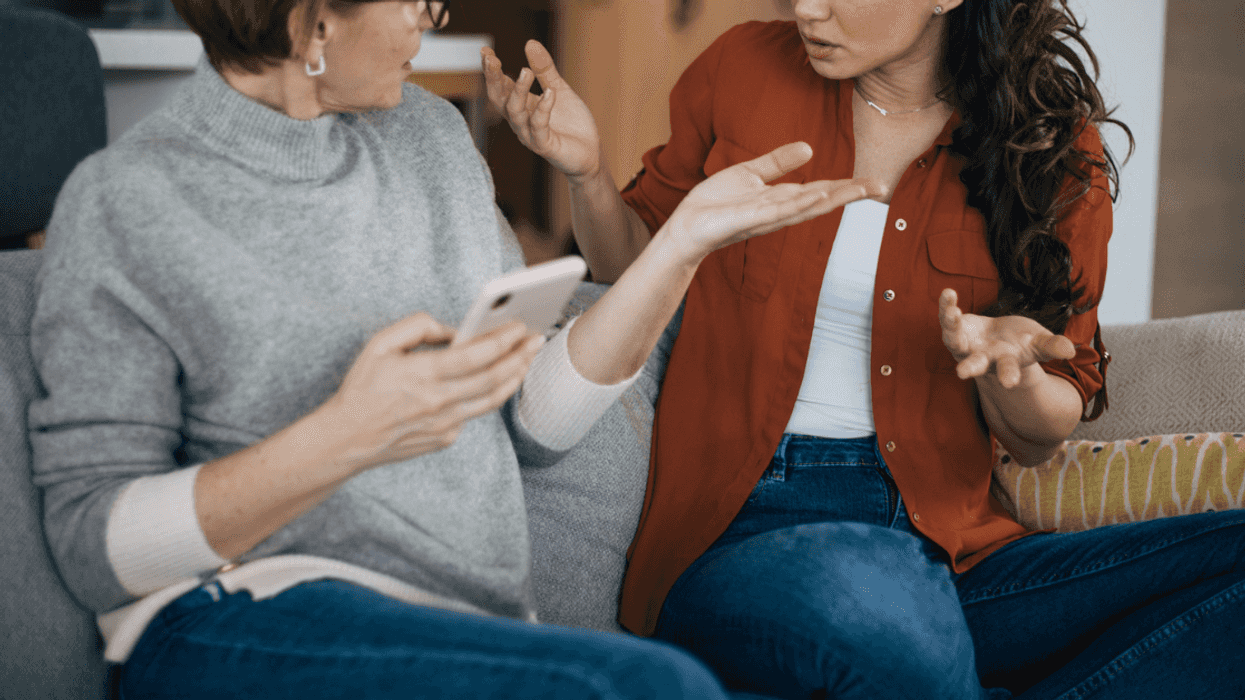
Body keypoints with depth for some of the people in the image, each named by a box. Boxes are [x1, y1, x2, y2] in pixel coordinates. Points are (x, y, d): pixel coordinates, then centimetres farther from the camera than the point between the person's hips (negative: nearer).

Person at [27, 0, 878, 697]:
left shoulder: (431, 135, 14)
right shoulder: (128, 200, -3)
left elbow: (533, 420, 12)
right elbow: (95, 544, -8)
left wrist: (684, 241, 3)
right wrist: (344, 439, -22)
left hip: (480, 623, 5)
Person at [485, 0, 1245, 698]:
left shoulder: (1053, 151, 4)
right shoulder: (745, 70, 4)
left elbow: (1040, 438, 9)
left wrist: (1003, 367, -14)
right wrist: (589, 173, -2)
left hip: (946, 548, 2)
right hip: (741, 531, -2)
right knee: (875, 596, -39)